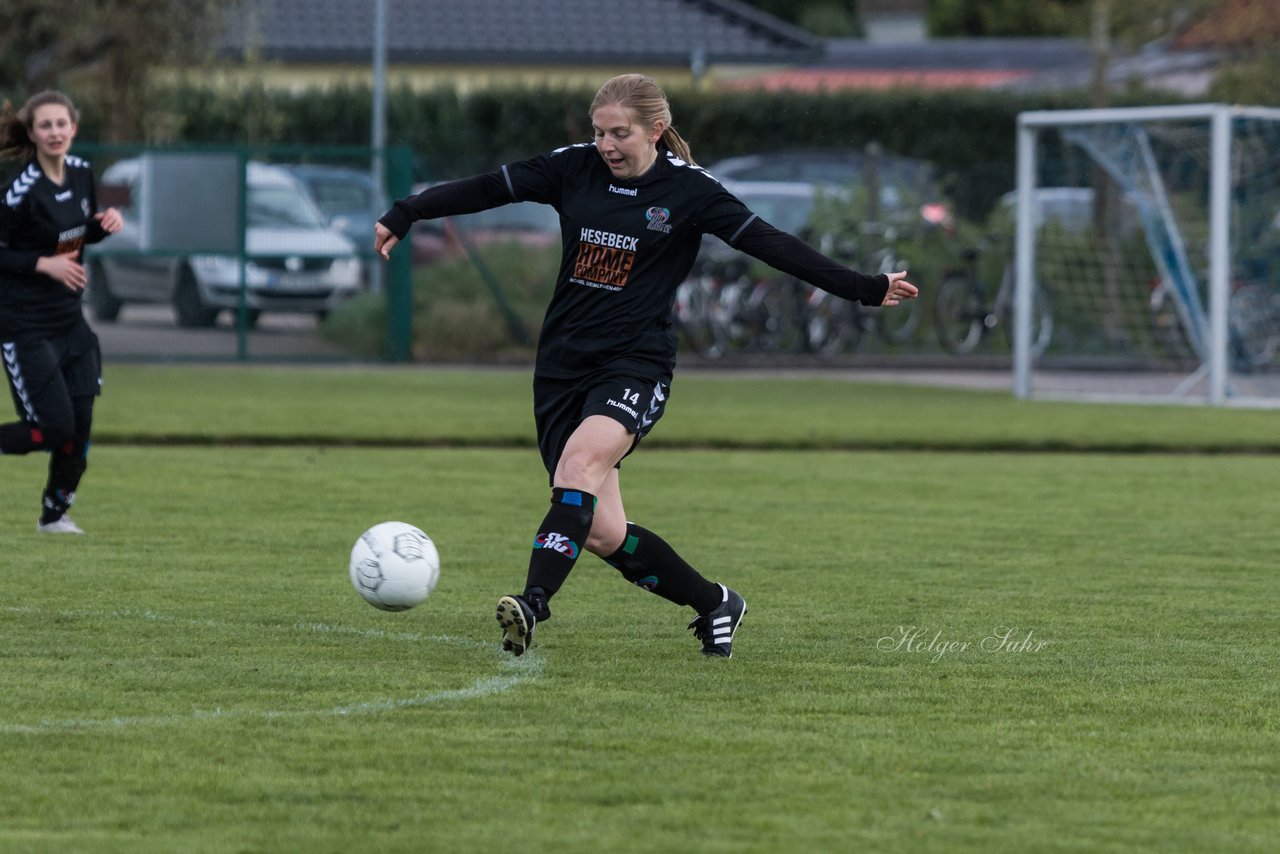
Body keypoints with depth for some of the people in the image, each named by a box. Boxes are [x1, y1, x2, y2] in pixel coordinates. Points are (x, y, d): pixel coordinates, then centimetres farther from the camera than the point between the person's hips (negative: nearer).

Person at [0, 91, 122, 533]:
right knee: (55, 427, -10)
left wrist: (106, 223, -3)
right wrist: (44, 264, -23)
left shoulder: (81, 173, 2)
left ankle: (56, 513, 24)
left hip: (67, 318, 7)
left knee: (79, 424, 5)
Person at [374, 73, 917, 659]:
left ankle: (534, 603, -43)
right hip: (562, 363, 4)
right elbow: (487, 189, 9)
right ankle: (714, 604, 20)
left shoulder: (688, 191, -4)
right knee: (601, 533, 0)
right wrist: (404, 215, 6)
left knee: (579, 463, -33)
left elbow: (771, 245, -4)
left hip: (635, 364, -4)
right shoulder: (575, 168, 4)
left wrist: (865, 289, -6)